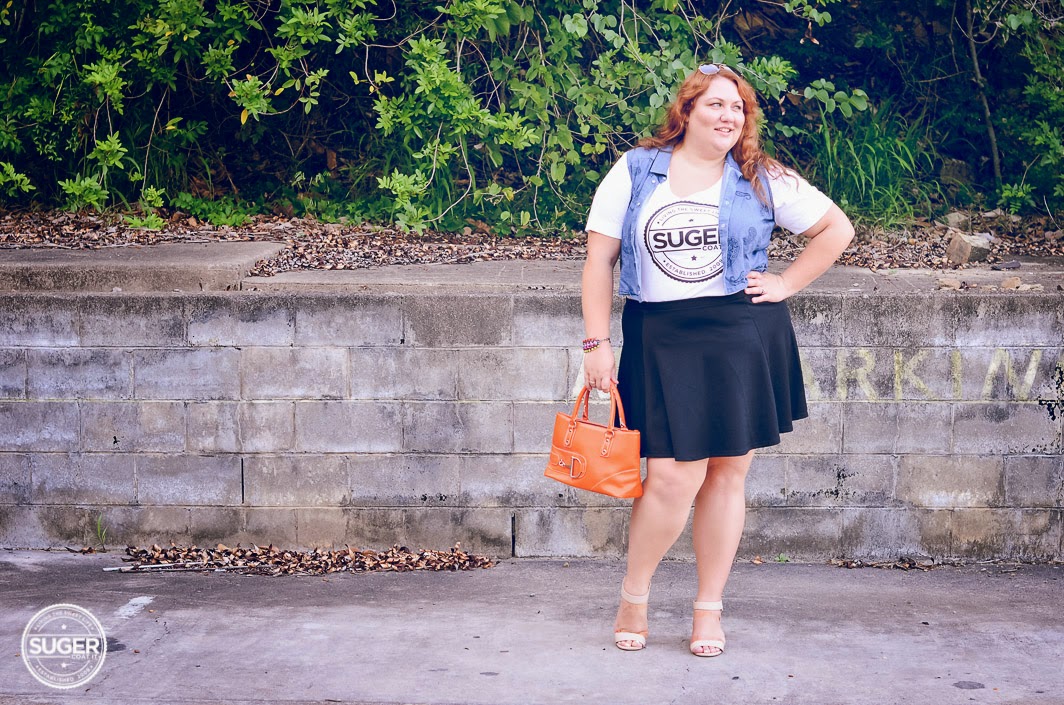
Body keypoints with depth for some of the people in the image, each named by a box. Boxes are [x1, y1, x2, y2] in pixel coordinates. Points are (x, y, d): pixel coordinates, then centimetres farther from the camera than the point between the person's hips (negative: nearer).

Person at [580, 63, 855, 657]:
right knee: (675, 476, -10)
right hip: (660, 341, -1)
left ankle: (710, 609, 18)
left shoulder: (762, 180, 4)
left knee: (727, 473, 5)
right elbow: (600, 258, 2)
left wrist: (787, 284, 3)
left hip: (742, 338, 2)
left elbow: (837, 228, 12)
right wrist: (597, 342, -5)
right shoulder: (635, 172, 3)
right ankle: (633, 597, 12)